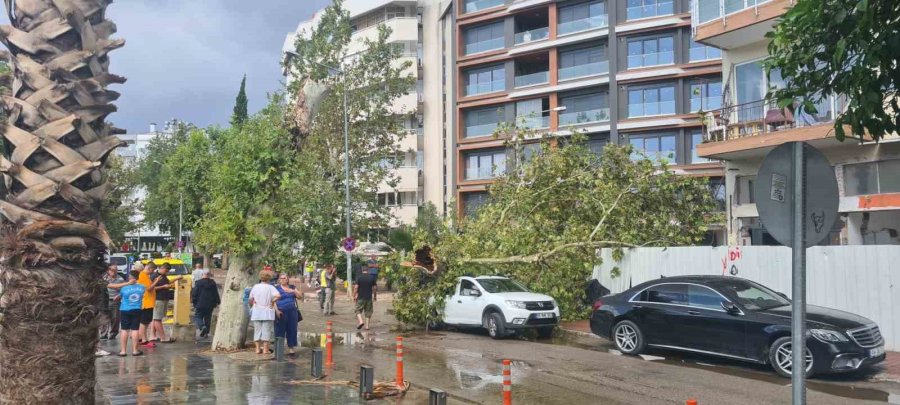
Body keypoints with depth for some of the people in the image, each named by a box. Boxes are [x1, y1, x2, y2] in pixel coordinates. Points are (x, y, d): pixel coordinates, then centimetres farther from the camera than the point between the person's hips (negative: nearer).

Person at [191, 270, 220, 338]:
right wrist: (216, 302, 19)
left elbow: (194, 293, -5)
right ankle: (206, 333, 10)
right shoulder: (213, 283, 4)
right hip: (210, 305, 3)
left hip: (200, 304, -3)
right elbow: (216, 294, 10)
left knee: (199, 317, 5)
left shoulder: (199, 282, -6)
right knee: (208, 318, 10)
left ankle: (202, 327, -21)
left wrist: (194, 302, 5)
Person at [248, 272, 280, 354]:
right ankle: (265, 348, 4)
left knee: (257, 330, 10)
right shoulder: (270, 287, -6)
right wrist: (272, 301, -5)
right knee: (266, 330, 4)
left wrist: (252, 306, 19)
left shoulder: (255, 287, 2)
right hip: (267, 312, -2)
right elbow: (278, 296, -21)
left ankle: (258, 348, 11)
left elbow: (250, 300, 3)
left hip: (256, 312, 2)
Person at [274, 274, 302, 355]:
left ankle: (290, 347, 8)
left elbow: (300, 296, 10)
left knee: (292, 330, 1)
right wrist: (276, 310, -14)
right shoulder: (276, 288, 4)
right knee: (280, 330, -4)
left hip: (292, 312, 3)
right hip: (281, 312, -3)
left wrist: (293, 291, -7)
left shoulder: (292, 287, 15)